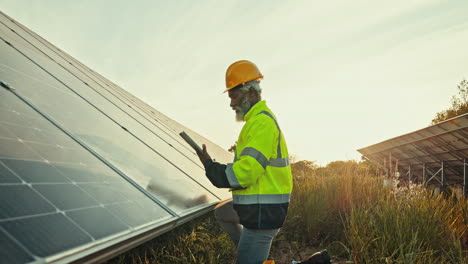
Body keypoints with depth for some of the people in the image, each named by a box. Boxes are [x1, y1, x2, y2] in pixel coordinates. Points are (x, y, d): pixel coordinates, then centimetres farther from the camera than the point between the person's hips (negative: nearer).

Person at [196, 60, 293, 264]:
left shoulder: (261, 123, -21)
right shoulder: (261, 118, 13)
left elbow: (246, 171, -27)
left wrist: (210, 167, -15)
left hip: (263, 211, -11)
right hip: (258, 204, 11)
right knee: (221, 213, 30)